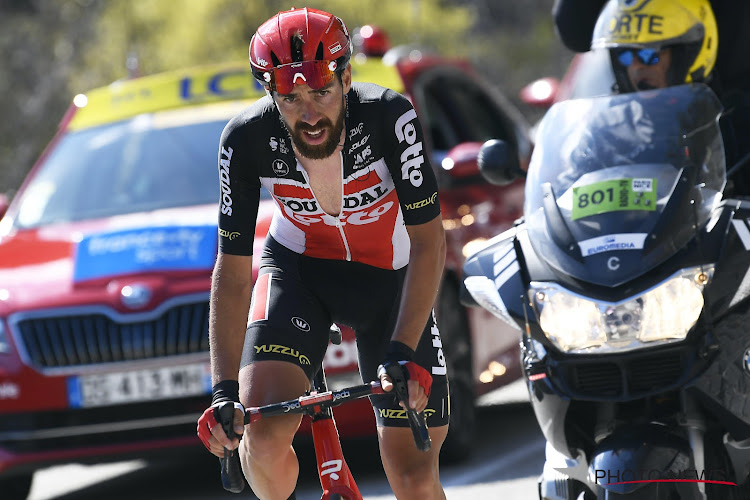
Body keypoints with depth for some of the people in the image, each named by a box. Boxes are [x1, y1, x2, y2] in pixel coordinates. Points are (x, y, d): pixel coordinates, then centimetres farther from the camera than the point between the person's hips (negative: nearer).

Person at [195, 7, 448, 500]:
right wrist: (225, 390, -27)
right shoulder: (247, 139, -25)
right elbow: (233, 272, -19)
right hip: (298, 269, 1)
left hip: (389, 278, 0)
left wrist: (403, 353, -36)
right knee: (264, 436, -24)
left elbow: (428, 242, -25)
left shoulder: (390, 117, -30)